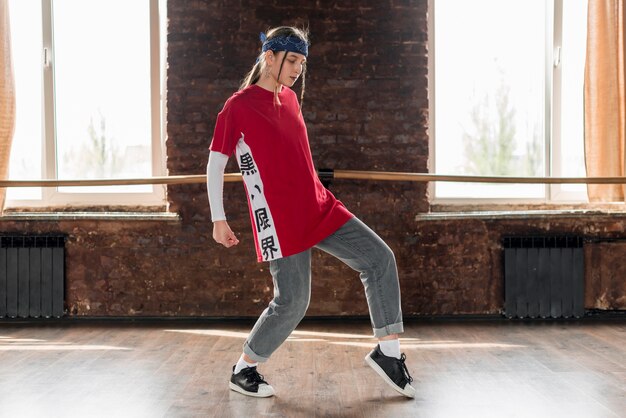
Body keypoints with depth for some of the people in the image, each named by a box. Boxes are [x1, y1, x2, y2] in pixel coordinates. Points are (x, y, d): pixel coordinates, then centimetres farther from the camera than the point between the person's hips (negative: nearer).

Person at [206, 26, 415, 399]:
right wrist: (218, 220, -7)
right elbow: (215, 163, -4)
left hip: (320, 207, 7)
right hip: (280, 221, -7)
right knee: (293, 301, -7)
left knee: (380, 258, -2)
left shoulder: (291, 98, 14)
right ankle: (243, 370, 15)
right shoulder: (238, 106, -7)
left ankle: (388, 351, 7)